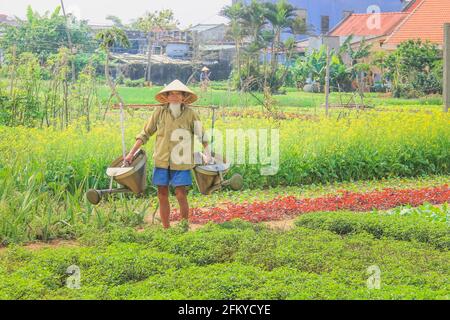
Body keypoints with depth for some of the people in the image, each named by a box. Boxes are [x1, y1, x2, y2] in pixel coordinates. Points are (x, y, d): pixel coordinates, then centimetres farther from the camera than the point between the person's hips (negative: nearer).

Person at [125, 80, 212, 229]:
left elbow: (202, 135, 6)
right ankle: (166, 229, 18)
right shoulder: (160, 112, -1)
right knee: (162, 196, 6)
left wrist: (208, 153, -2)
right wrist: (131, 153, 5)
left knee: (181, 195, -7)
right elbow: (145, 134, 6)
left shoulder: (190, 113, -5)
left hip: (181, 161, -2)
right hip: (162, 160, 2)